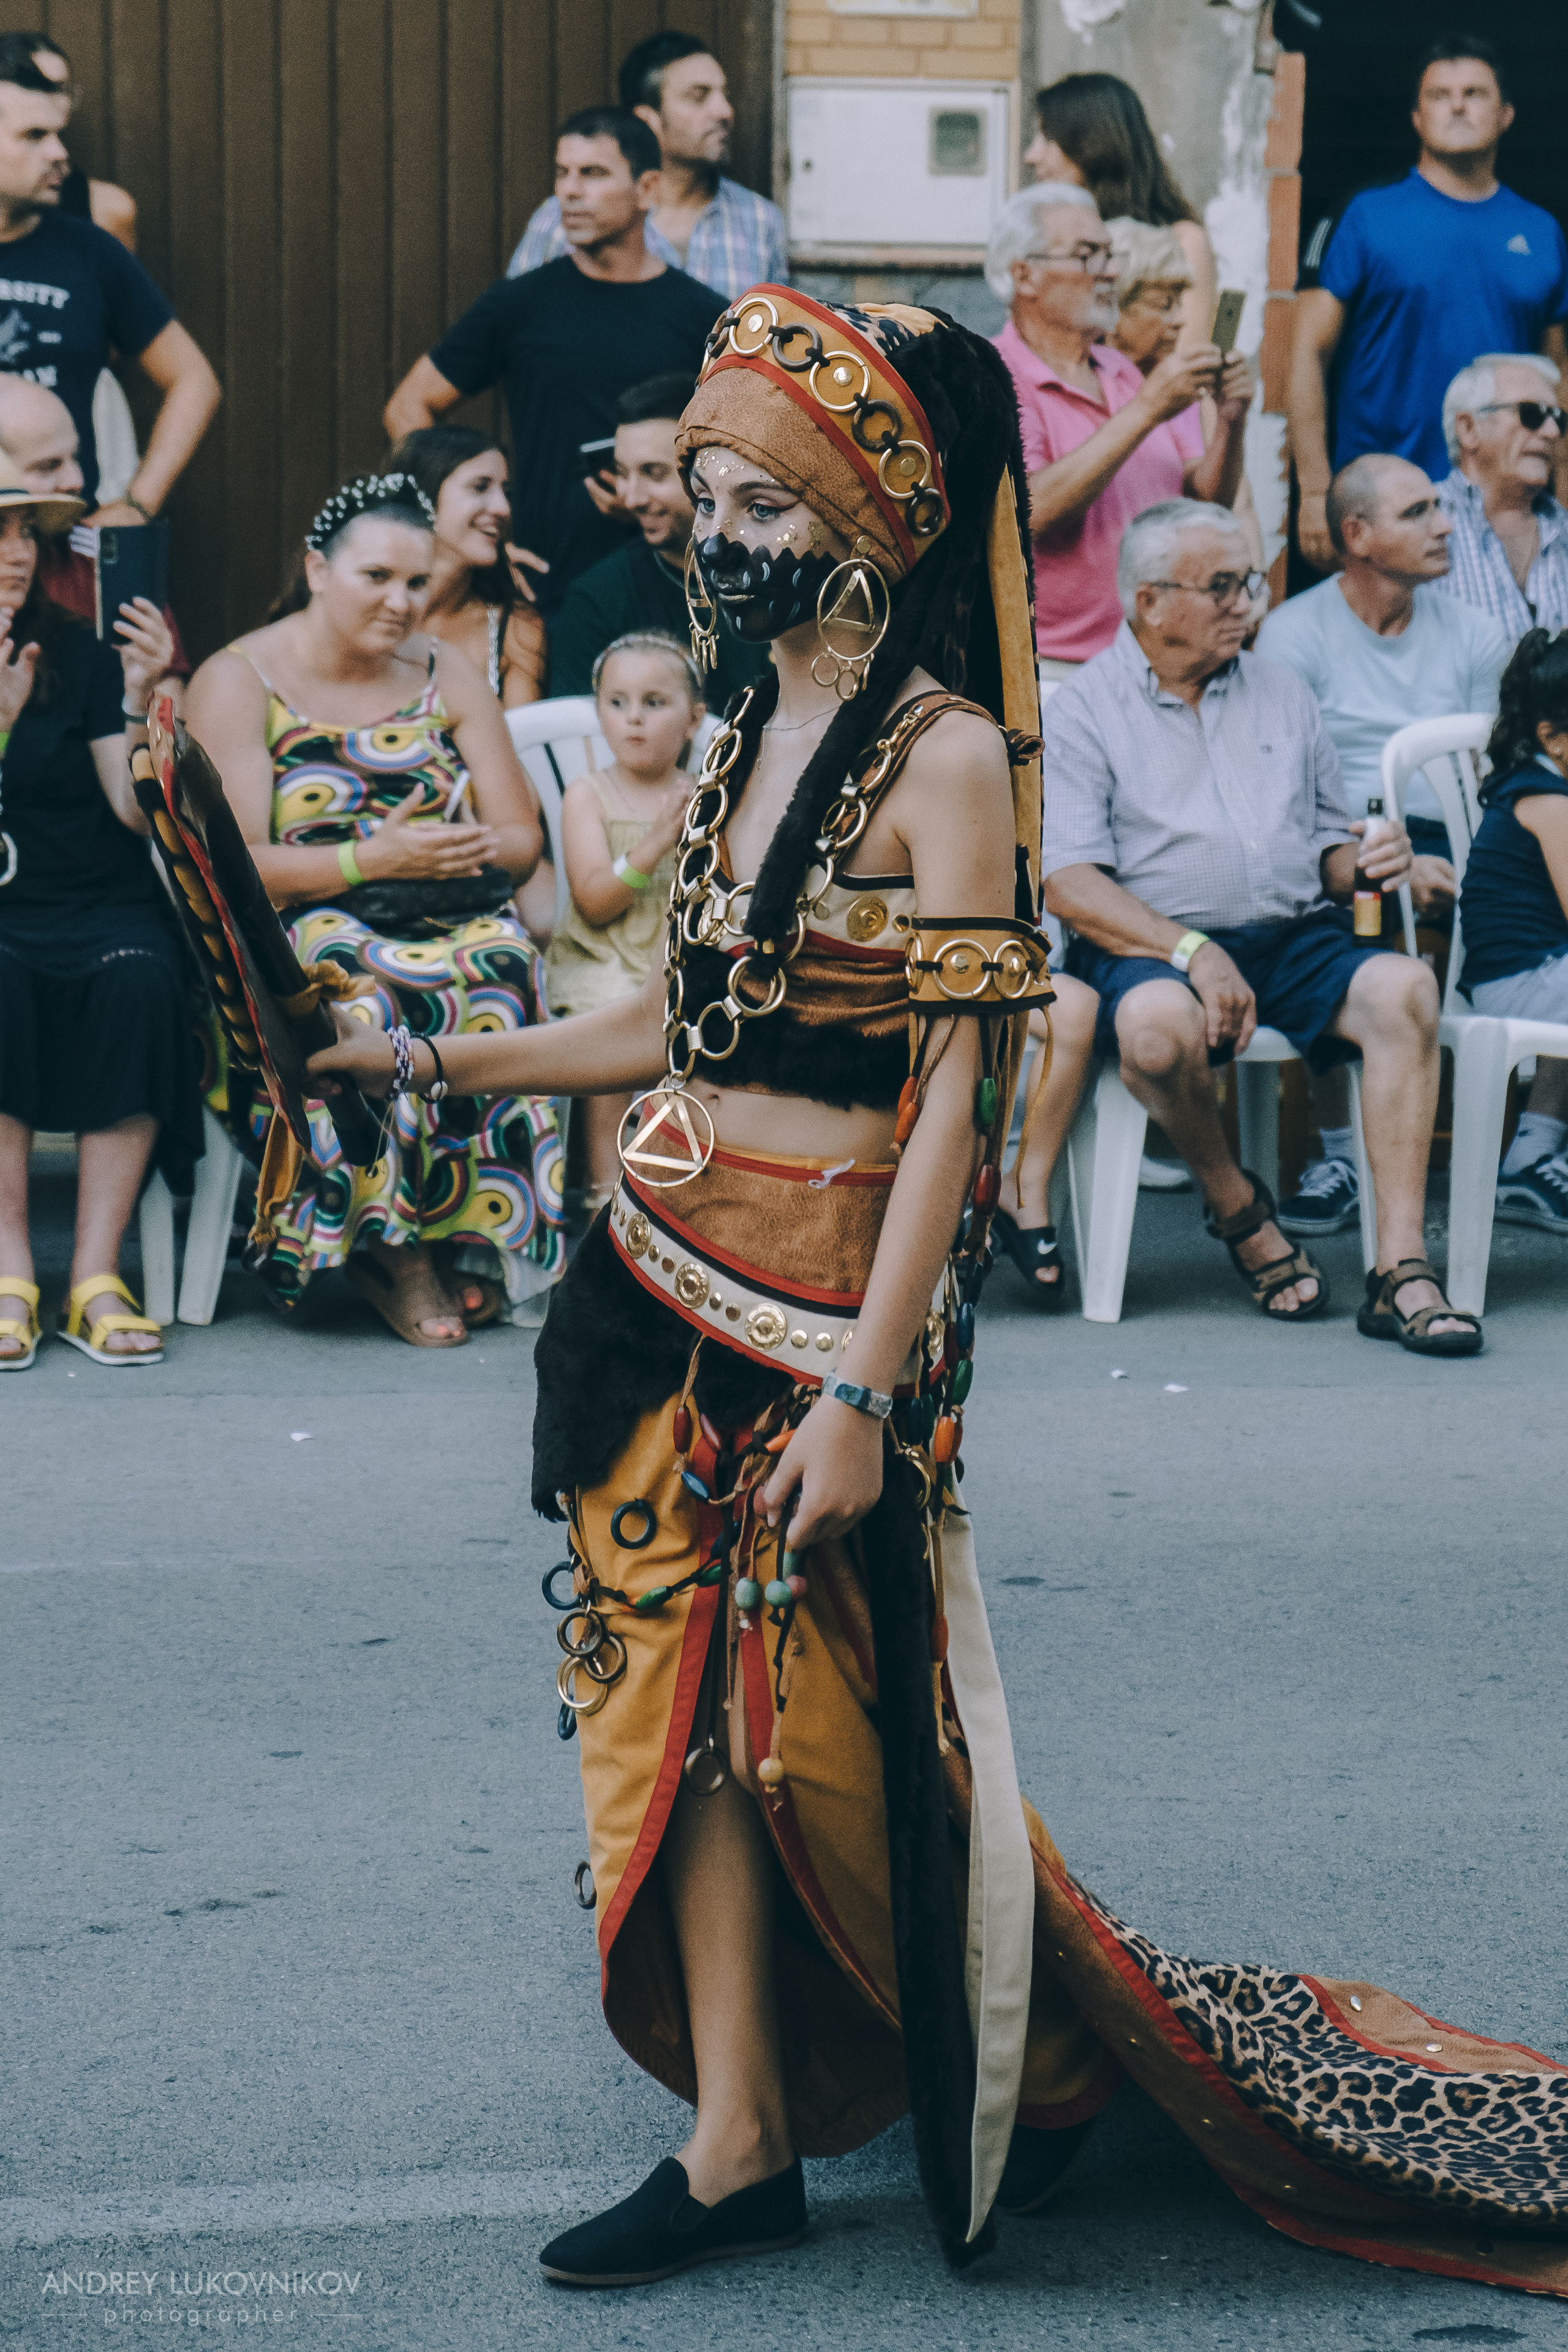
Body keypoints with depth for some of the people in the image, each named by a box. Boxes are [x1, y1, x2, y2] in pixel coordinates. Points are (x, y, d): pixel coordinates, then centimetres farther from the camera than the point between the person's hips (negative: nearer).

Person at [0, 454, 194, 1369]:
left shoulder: (79, 654, 5)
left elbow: (141, 812, -2)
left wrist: (142, 704, -17)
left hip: (100, 906, 1)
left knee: (139, 977, -32)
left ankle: (97, 1277, -30)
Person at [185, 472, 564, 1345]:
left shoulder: (446, 676, 15)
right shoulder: (239, 682, 1)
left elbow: (524, 840, 13)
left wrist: (470, 850, -10)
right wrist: (370, 859, -19)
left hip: (450, 922, 3)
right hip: (295, 938, -3)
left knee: (500, 967, -34)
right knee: (365, 993, -39)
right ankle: (405, 1254, -27)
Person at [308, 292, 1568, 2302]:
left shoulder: (944, 757, -14)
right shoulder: (748, 736, 9)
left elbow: (952, 1101, -17)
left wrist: (862, 1391, -21)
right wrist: (432, 1061, 15)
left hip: (831, 1295, -7)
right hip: (676, 1275, 7)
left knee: (852, 1728, 1)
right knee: (697, 1693, 7)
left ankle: (1059, 2045, 22)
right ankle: (739, 2145, 13)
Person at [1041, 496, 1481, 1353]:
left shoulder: (1282, 694, 22)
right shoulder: (1082, 713, 5)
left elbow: (1329, 849, 23)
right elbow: (1071, 883, -7)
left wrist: (1367, 860, -3)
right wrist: (1192, 953, -21)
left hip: (1296, 936, 4)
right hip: (1152, 948, -4)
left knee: (1404, 987, -28)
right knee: (1159, 1023, -39)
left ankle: (1400, 1270, -31)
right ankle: (1236, 1207, -8)